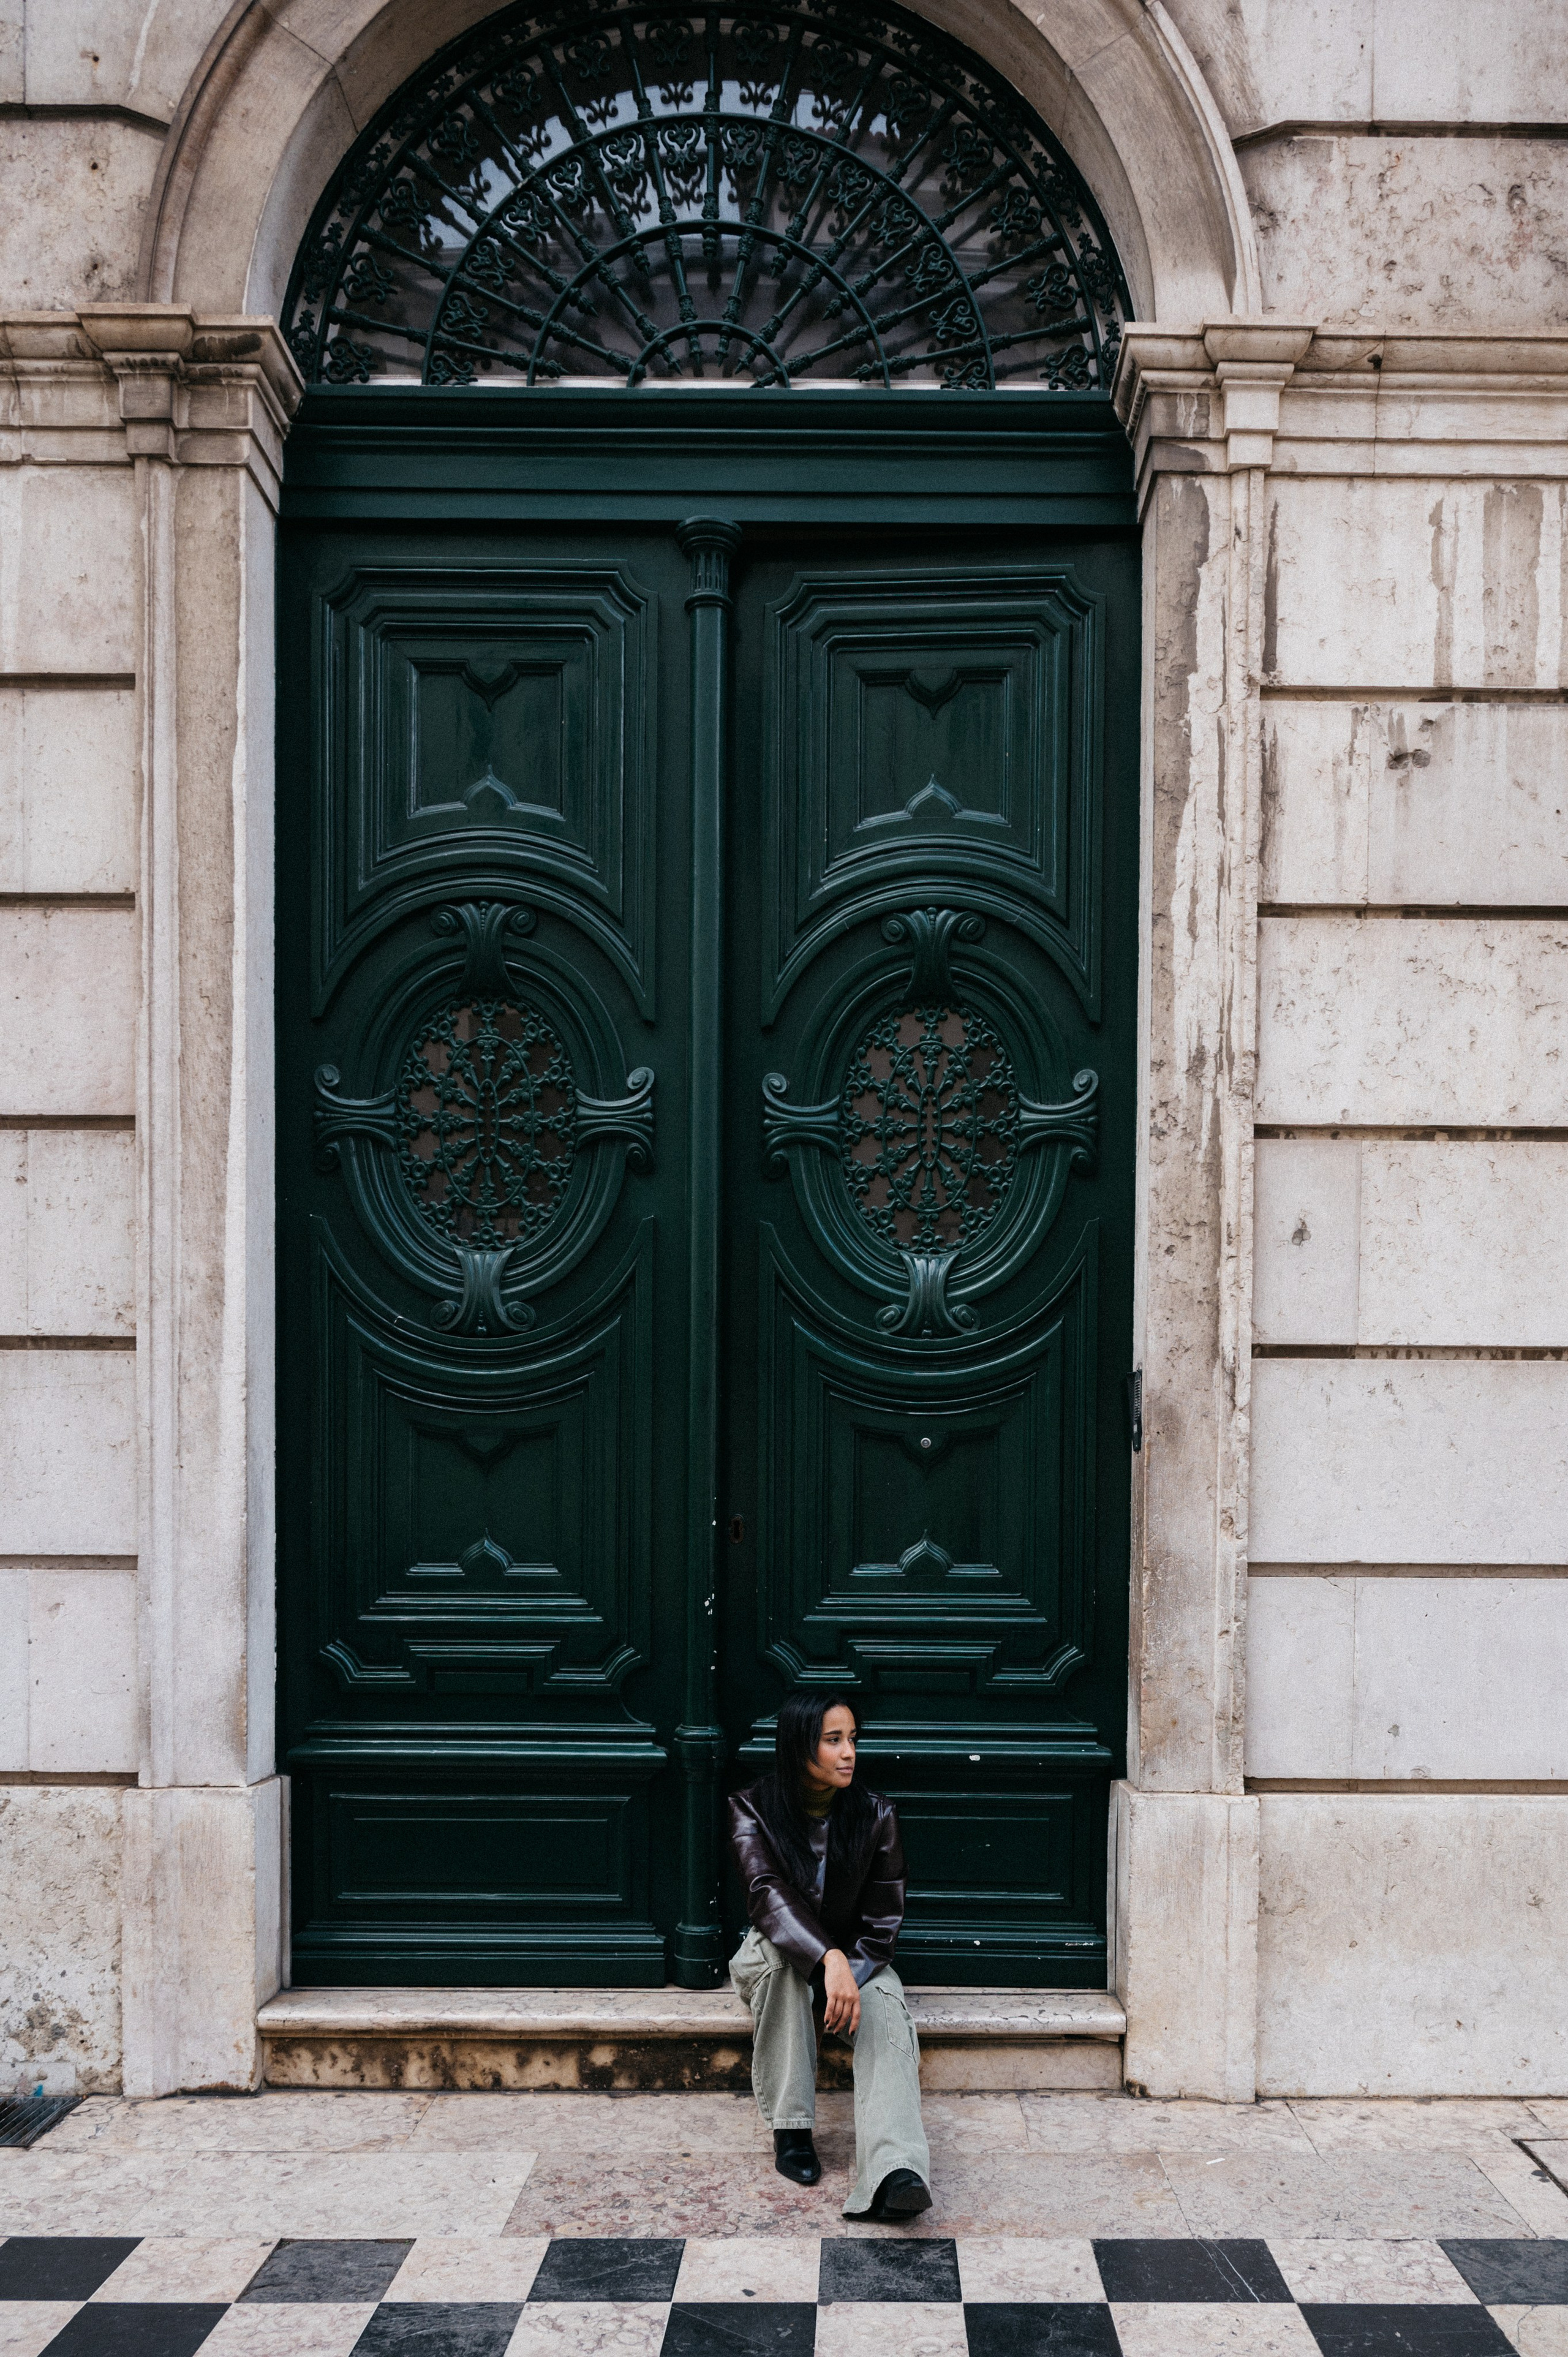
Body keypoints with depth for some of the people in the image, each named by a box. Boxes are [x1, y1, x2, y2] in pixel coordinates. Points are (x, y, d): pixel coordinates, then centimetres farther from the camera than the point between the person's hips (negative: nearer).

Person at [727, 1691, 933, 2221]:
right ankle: (790, 2131, -28)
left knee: (885, 2013, -32)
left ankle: (894, 2175, -55)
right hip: (774, 1957, -1)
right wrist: (829, 1960, -45)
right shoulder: (753, 1810, -12)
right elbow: (768, 1895, -29)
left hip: (856, 1958, 1)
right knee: (775, 1948, -37)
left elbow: (882, 1920, -5)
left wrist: (851, 1979, -24)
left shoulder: (875, 1815, -7)